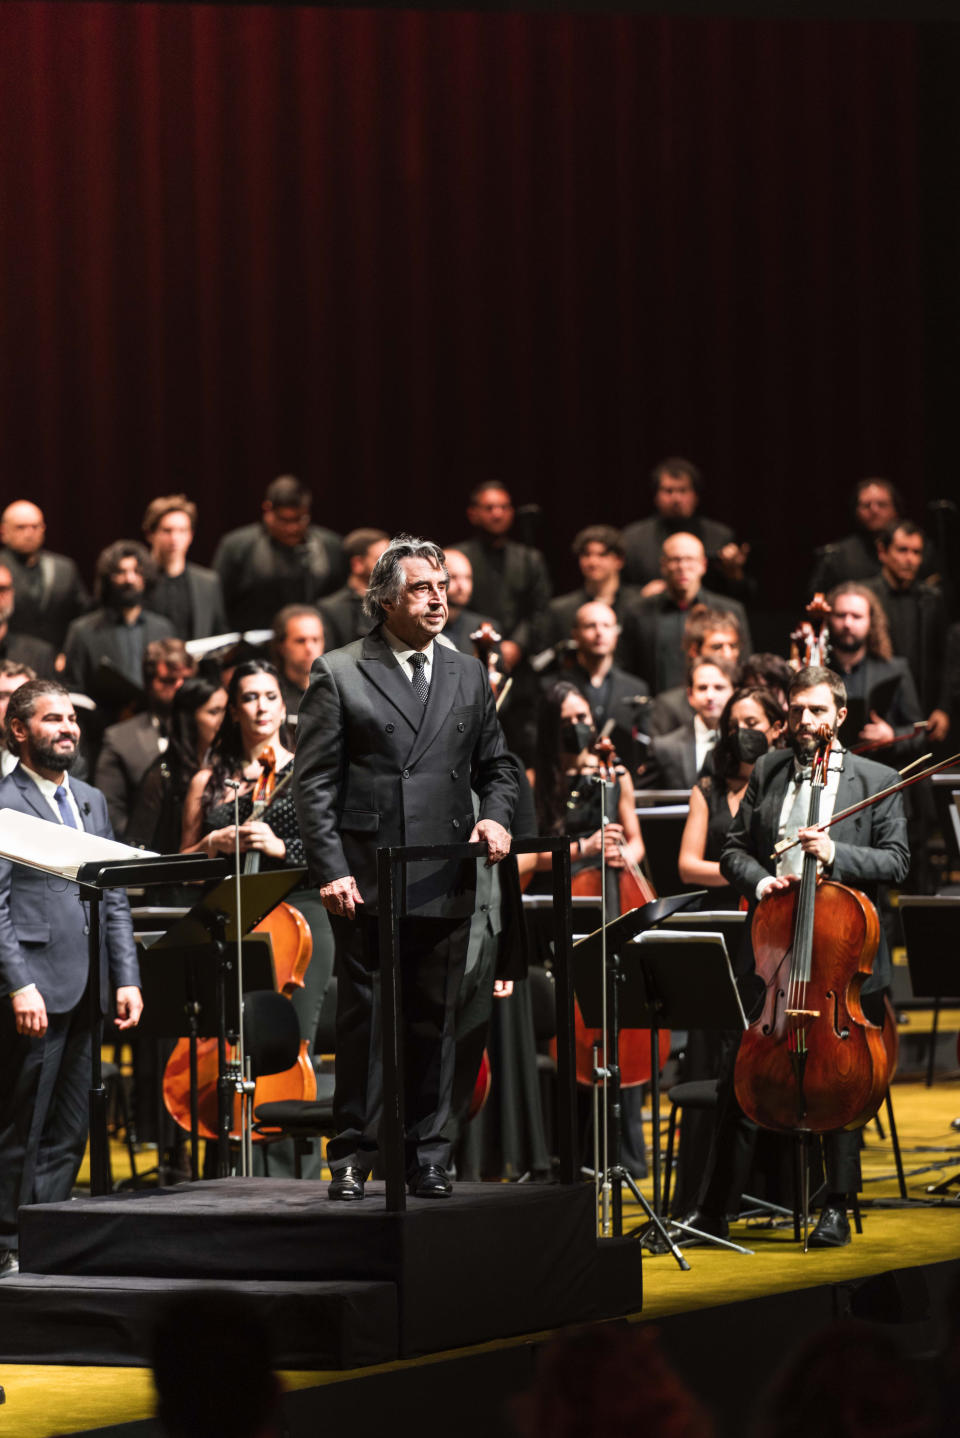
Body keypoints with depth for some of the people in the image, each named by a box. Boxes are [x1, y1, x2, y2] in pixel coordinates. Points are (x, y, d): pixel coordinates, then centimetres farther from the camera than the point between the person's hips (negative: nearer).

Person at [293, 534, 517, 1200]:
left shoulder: (469, 675, 13)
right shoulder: (339, 675, 0)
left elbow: (496, 764, 20)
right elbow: (315, 782, -2)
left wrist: (496, 816, -2)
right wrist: (330, 869, -10)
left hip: (445, 884, 3)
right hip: (366, 882, -3)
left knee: (435, 1022, 6)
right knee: (363, 1019, 0)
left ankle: (428, 1157, 13)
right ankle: (353, 1156, 7)